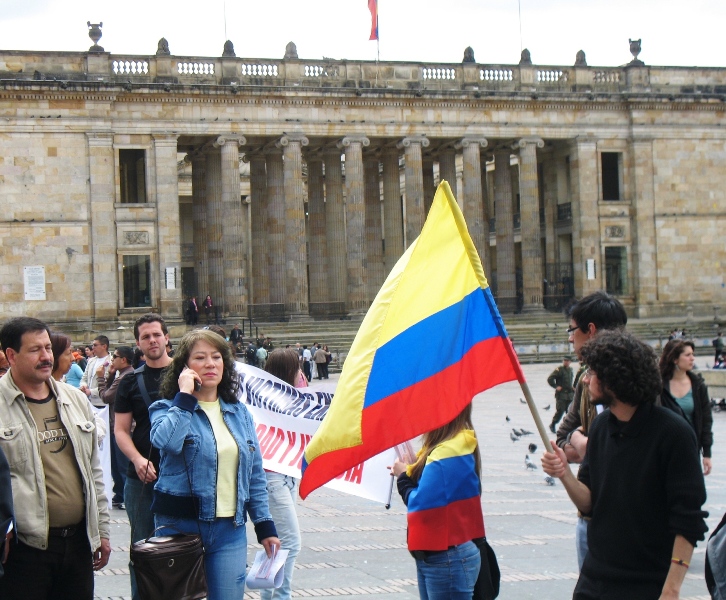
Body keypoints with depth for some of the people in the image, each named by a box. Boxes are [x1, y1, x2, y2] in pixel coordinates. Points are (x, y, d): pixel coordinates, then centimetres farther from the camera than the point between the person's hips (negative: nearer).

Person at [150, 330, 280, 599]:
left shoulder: (239, 413, 11)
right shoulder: (168, 409, -1)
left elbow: (255, 475, 14)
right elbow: (166, 441, -26)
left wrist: (265, 526, 9)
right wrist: (185, 396, -18)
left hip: (230, 529, 4)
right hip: (181, 526, -3)